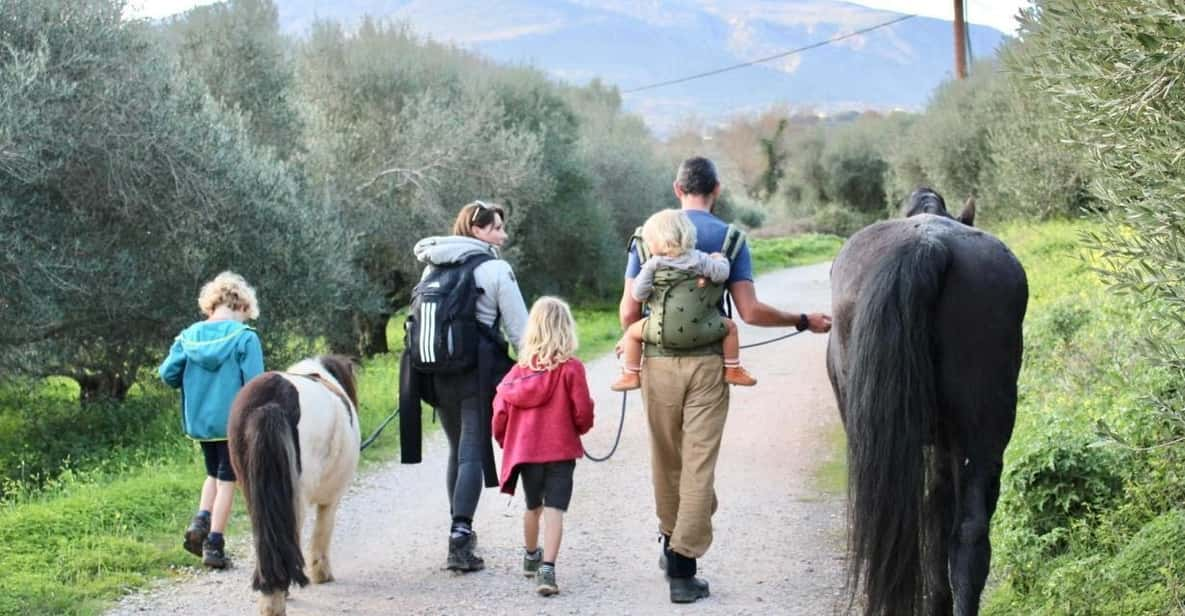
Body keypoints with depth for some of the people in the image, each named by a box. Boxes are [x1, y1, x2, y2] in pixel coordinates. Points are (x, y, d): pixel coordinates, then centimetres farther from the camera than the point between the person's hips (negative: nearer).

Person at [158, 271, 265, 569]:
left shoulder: (190, 335, 1)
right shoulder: (245, 337, -12)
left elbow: (168, 373, -1)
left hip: (198, 420, 4)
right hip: (232, 419, -4)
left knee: (214, 473, 24)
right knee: (226, 480, 6)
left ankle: (200, 522, 3)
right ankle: (214, 544, 6)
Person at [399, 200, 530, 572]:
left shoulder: (432, 269, 13)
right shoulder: (494, 269, -5)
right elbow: (519, 329, -6)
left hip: (437, 371, 6)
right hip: (479, 370, -6)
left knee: (458, 448, 18)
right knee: (473, 451, -5)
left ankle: (460, 530, 24)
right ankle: (460, 535, -16)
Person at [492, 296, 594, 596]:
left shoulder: (520, 369, 0)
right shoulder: (571, 368, -10)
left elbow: (500, 409, -1)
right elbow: (582, 412, -11)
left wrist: (505, 440, 16)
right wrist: (580, 428, 12)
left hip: (525, 449, 4)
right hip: (561, 450, -4)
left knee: (533, 507, 22)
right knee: (554, 510, -6)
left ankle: (531, 557, 42)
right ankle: (547, 569, -19)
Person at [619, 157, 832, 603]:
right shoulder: (729, 239, -2)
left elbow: (629, 310, -1)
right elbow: (750, 312, -8)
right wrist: (803, 321, 5)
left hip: (658, 361, 2)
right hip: (707, 363, -2)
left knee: (666, 459, 16)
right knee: (699, 462, 1)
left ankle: (671, 541, 34)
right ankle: (683, 567, -2)